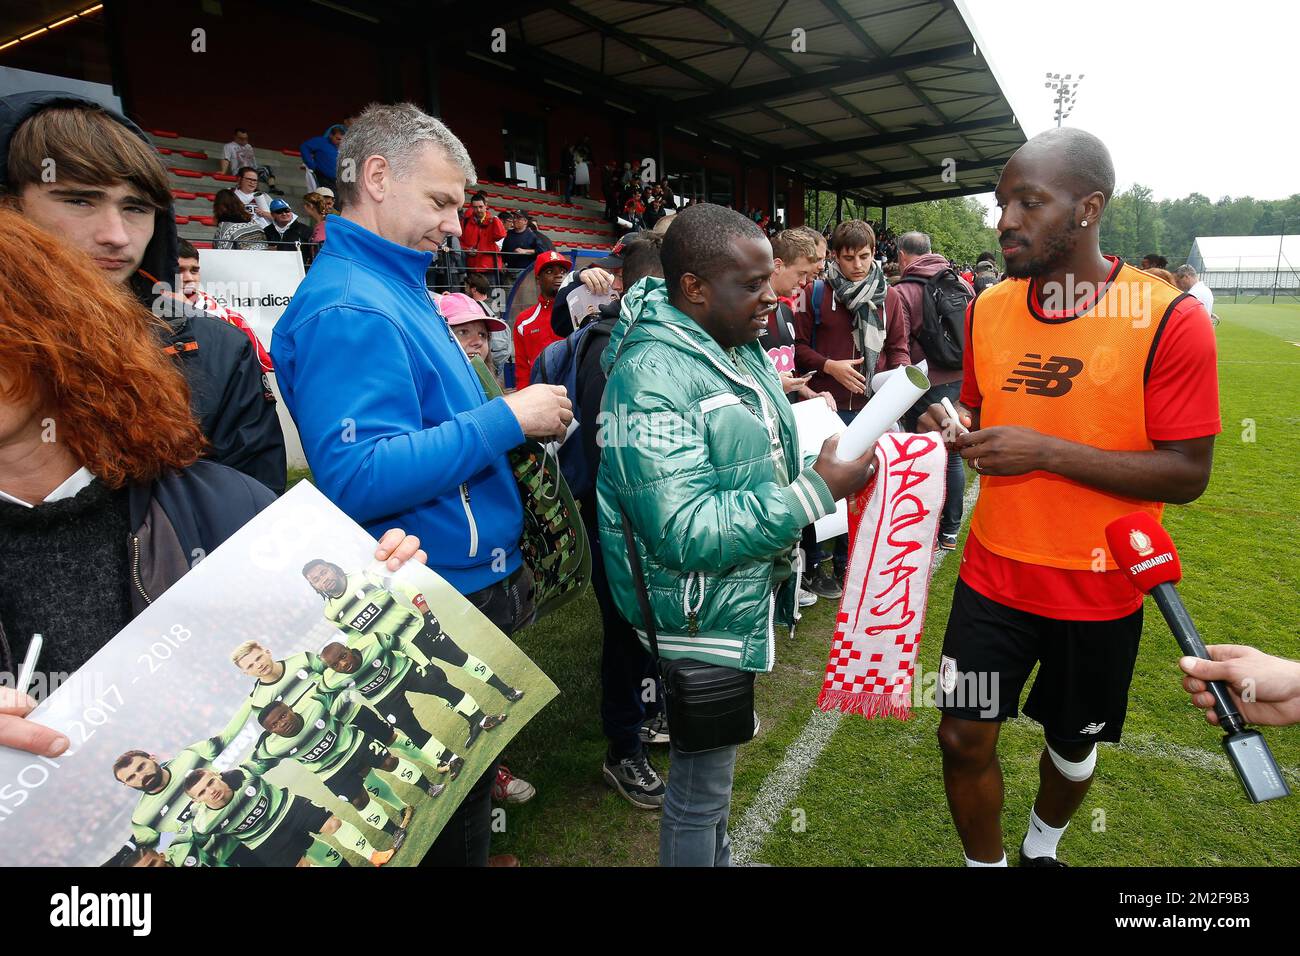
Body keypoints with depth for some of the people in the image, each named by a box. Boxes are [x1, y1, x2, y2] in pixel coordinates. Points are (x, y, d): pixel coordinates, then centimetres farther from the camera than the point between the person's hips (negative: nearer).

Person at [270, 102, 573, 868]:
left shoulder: (398, 286, 12)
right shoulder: (346, 307, -20)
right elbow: (356, 478, -31)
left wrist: (518, 419, 8)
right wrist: (506, 419, -26)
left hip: (475, 585, 10)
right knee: (447, 815, 11)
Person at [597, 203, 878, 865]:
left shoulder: (740, 346, 4)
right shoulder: (653, 376, -25)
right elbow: (687, 535, -31)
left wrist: (833, 444, 1)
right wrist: (816, 492, -27)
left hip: (748, 597, 9)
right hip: (703, 621, -9)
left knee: (714, 762, 29)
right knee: (700, 789, 11)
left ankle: (718, 855, 51)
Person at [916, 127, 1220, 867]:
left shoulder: (1170, 319, -16)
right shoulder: (988, 310, -2)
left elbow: (1187, 474, -16)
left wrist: (1047, 452, -27)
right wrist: (952, 429, -11)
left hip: (1098, 591, -2)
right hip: (994, 576, 3)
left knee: (1072, 743, 20)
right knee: (964, 738, 5)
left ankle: (1041, 849, 51)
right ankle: (986, 861, 34)